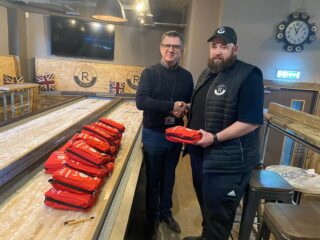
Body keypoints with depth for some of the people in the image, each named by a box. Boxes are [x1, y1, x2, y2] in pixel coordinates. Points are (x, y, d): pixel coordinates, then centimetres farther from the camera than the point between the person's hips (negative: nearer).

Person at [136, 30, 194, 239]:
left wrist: (184, 110, -14)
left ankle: (166, 212, 41)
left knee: (169, 176, 19)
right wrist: (171, 106, -28)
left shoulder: (186, 76, 2)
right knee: (153, 178, 13)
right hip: (153, 134, -3)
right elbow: (141, 101, -22)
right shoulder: (149, 73, -8)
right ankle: (153, 217, 34)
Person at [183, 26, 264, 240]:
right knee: (206, 204, 26)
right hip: (201, 154, 9)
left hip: (228, 161, -8)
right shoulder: (207, 74, 12)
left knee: (218, 212, 6)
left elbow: (252, 121, -21)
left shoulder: (248, 75, -15)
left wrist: (215, 138, -25)